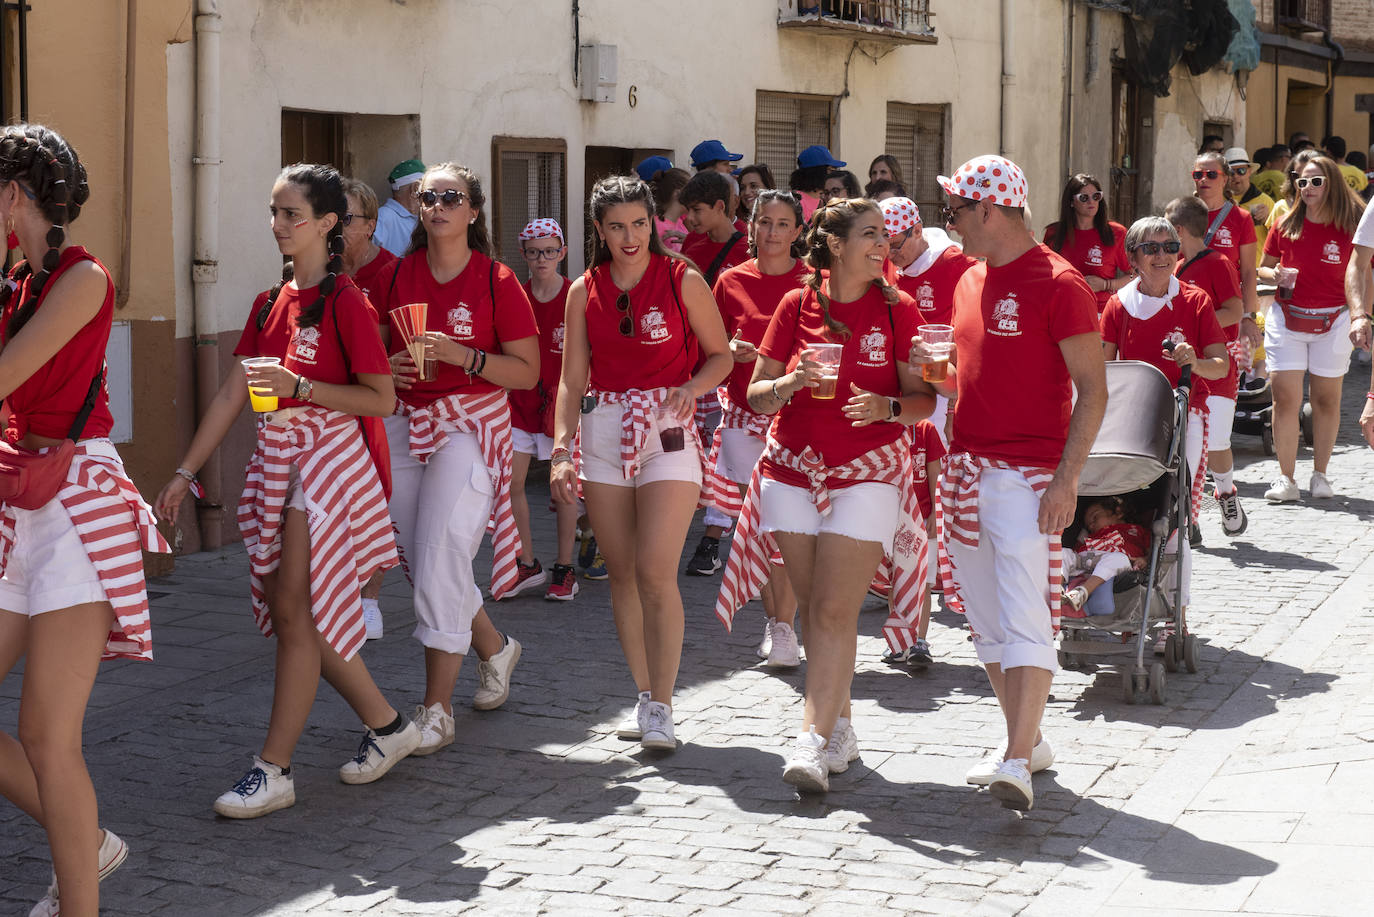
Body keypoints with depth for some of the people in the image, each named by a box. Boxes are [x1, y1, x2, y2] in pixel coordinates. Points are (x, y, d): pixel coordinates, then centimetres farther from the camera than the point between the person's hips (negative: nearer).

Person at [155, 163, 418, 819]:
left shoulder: (344, 301, -10)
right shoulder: (271, 302, 12)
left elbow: (382, 399, -11)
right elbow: (232, 396, 12)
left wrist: (297, 386, -19)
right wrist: (184, 473, 9)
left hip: (327, 456, -8)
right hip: (274, 458, 8)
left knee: (296, 615, -8)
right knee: (294, 616, 8)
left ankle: (274, 771, -2)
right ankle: (388, 726, 24)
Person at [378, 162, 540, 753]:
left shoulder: (496, 281, -6)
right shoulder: (397, 274, 6)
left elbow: (528, 371, -7)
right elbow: (376, 346, 21)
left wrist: (460, 354, -19)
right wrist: (387, 367, -3)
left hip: (472, 424, -5)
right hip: (404, 425, 5)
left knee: (440, 562, -13)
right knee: (420, 562, 10)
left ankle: (436, 709, -5)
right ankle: (495, 649, 36)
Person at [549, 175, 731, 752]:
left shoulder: (684, 281, 0)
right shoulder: (584, 292, 8)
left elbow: (719, 354, 6)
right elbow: (572, 378, 9)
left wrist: (691, 389, -14)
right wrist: (561, 450, -1)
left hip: (667, 430, -3)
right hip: (603, 432, 4)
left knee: (656, 573, -12)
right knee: (621, 574, 7)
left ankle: (661, 707, -5)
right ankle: (644, 696, 19)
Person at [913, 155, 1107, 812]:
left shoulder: (1057, 283, -10)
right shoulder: (971, 281, 14)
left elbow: (1092, 389, -12)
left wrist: (1066, 479, -18)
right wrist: (934, 373, 7)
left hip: (1026, 474, -8)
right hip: (965, 467, 8)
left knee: (1024, 617, -13)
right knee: (986, 621, 12)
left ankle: (1017, 764, -15)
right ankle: (1027, 741, 23)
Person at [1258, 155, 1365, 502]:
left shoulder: (1351, 227, -1)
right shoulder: (1286, 226, 3)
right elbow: (1263, 267, 14)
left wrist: (1360, 317, -9)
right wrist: (1274, 275, -8)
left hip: (1333, 322, -1)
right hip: (1287, 318, 1)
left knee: (1326, 399, 6)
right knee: (1284, 397, -6)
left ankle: (1320, 475, 18)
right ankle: (1286, 478, -2)